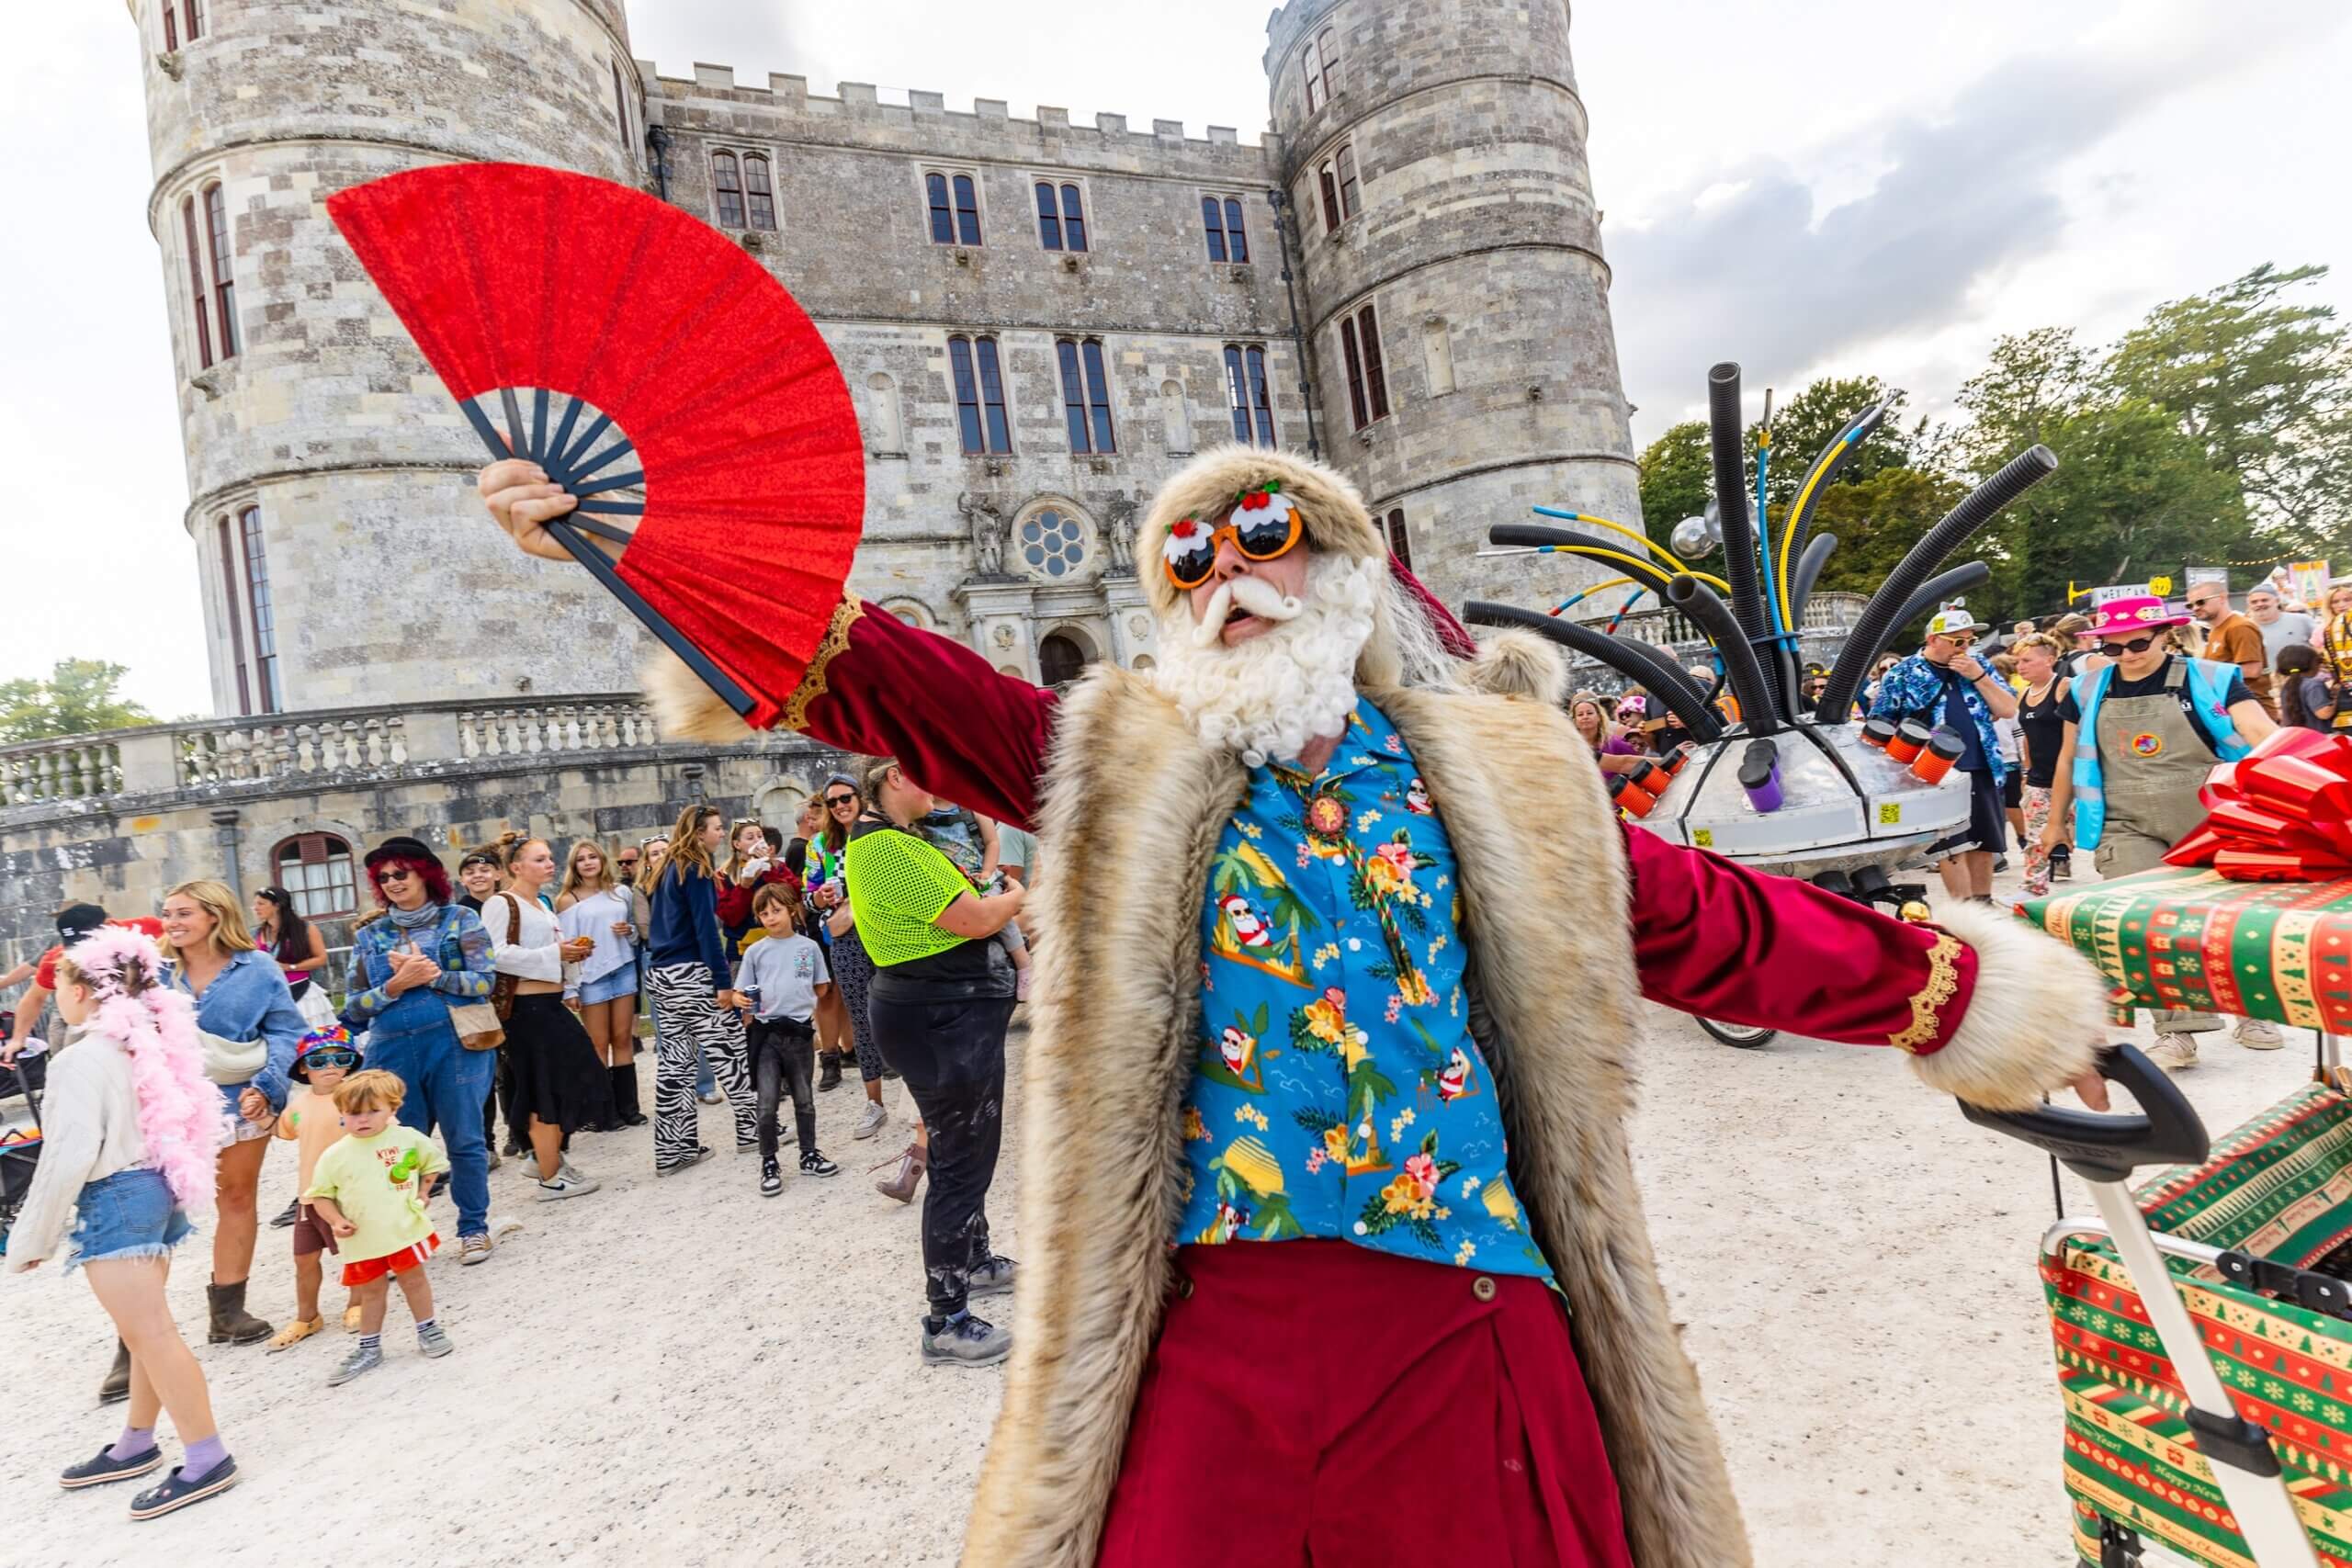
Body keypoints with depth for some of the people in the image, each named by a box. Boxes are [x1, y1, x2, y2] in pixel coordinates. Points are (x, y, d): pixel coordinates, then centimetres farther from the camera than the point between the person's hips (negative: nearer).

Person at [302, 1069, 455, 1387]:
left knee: (414, 1279, 10)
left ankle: (428, 1330, 26)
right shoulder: (335, 1155, -6)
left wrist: (422, 1191, 3)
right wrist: (336, 1220, -11)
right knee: (371, 1291, 12)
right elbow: (320, 1194, 3)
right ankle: (369, 1348, 27)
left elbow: (433, 1162, 13)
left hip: (405, 1230, -1)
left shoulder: (408, 1138, -5)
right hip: (362, 1239, 1)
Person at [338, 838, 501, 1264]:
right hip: (393, 1050, 3)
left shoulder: (460, 919, 3)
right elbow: (354, 1007, 7)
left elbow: (485, 981, -6)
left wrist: (432, 974, -14)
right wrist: (396, 985, -9)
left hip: (452, 1043, -3)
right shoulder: (369, 936, 11)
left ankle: (474, 1228, 18)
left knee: (465, 1140, 4)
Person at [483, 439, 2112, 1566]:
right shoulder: (1128, 769, 5)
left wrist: (1949, 990, 16)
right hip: (1211, 1331, 0)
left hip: (1465, 1316, 1)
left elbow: (1704, 920, 11)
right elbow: (901, 689, -3)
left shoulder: (1485, 778, 6)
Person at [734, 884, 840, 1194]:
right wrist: (747, 1015, -12)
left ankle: (809, 1155, 26)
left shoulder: (809, 947, 4)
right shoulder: (755, 951, 3)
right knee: (767, 1104, -4)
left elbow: (822, 987, 11)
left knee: (804, 1099, 13)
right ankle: (769, 1164, 8)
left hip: (801, 1032, 1)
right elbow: (744, 994, 2)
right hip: (766, 1033, -1)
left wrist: (802, 1004, 0)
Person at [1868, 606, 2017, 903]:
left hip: (1982, 772, 4)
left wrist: (1979, 676, -6)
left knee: (1983, 847, 10)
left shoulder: (1977, 666, 11)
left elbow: (2009, 709, 6)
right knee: (1953, 851, -6)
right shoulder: (1903, 674, -1)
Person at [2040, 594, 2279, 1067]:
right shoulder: (2088, 690, 5)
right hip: (2128, 828, 2)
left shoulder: (2208, 678, -4)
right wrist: (2056, 821, 20)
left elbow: (2262, 733, -15)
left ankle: (2254, 1010, 31)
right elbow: (2068, 758, 15)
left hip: (2210, 823, -1)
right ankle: (2177, 1031, -4)